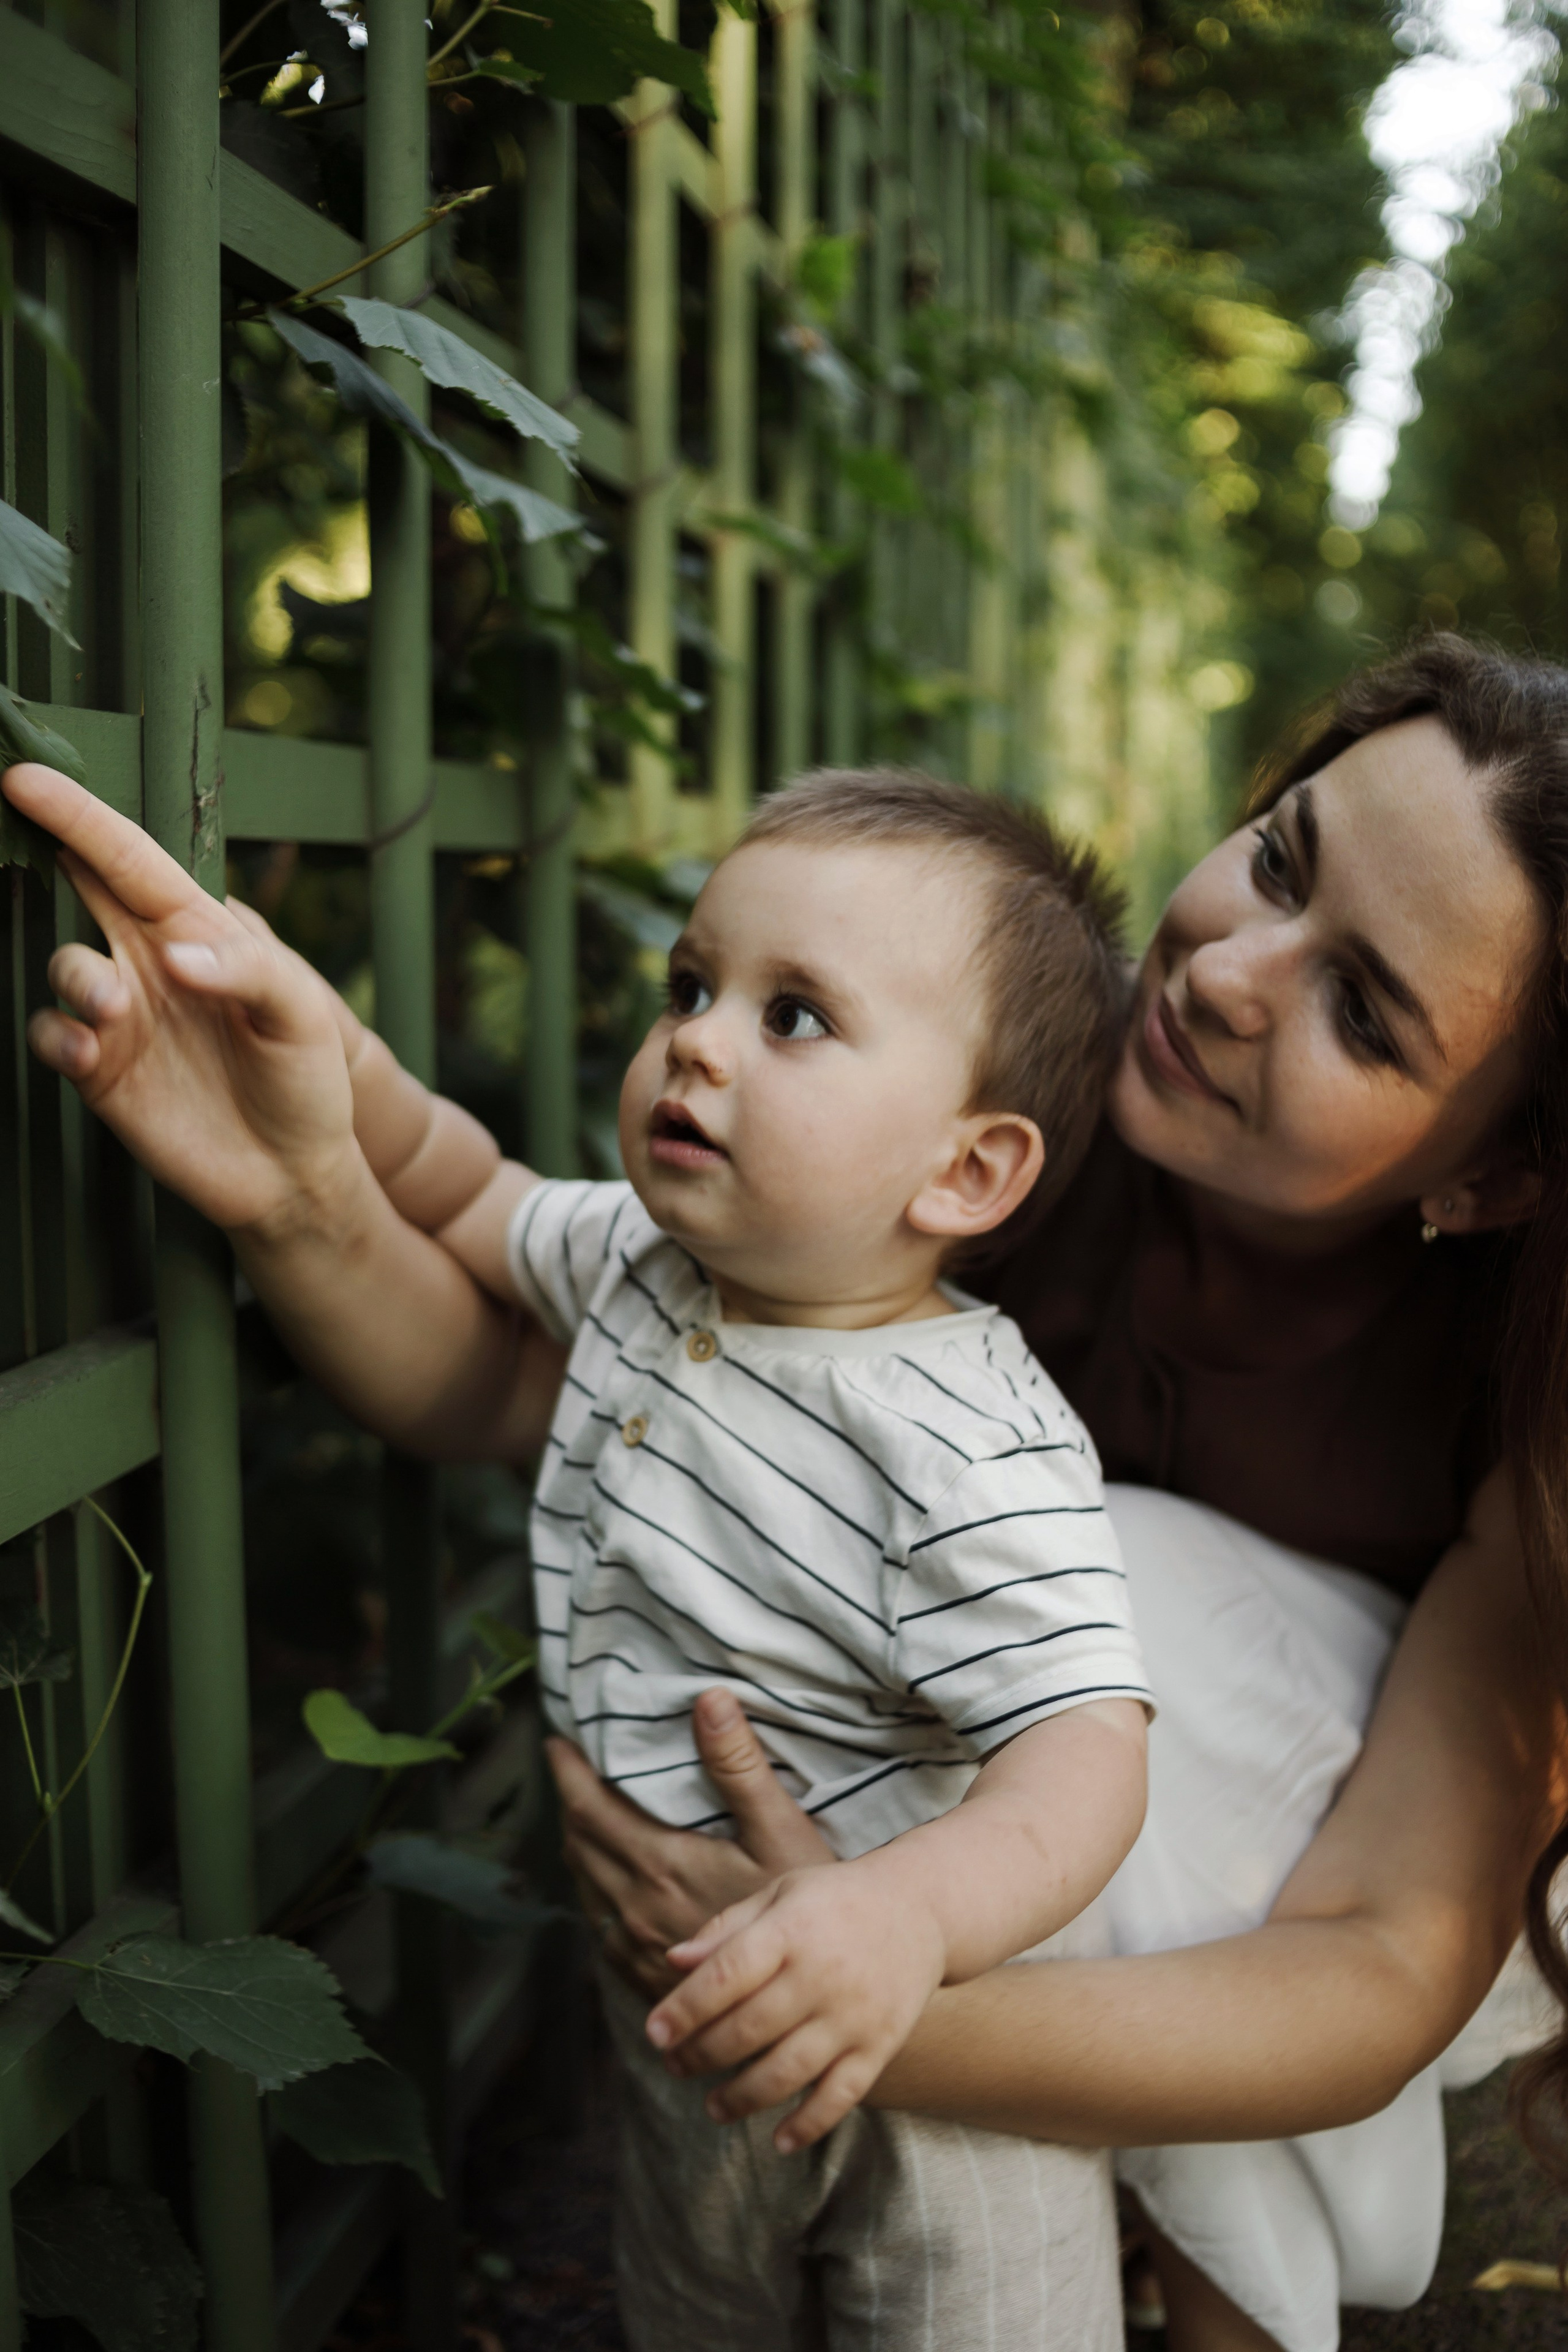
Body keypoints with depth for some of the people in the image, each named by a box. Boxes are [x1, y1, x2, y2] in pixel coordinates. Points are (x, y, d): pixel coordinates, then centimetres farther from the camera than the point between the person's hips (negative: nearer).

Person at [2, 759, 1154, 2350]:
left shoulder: (977, 1458, -30)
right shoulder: (639, 1263, -7)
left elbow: (1086, 1749, -33)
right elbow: (465, 1193, 10)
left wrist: (913, 1913, -53)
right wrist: (325, 1058, -10)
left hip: (915, 2048, -7)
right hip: (678, 2032, 7)